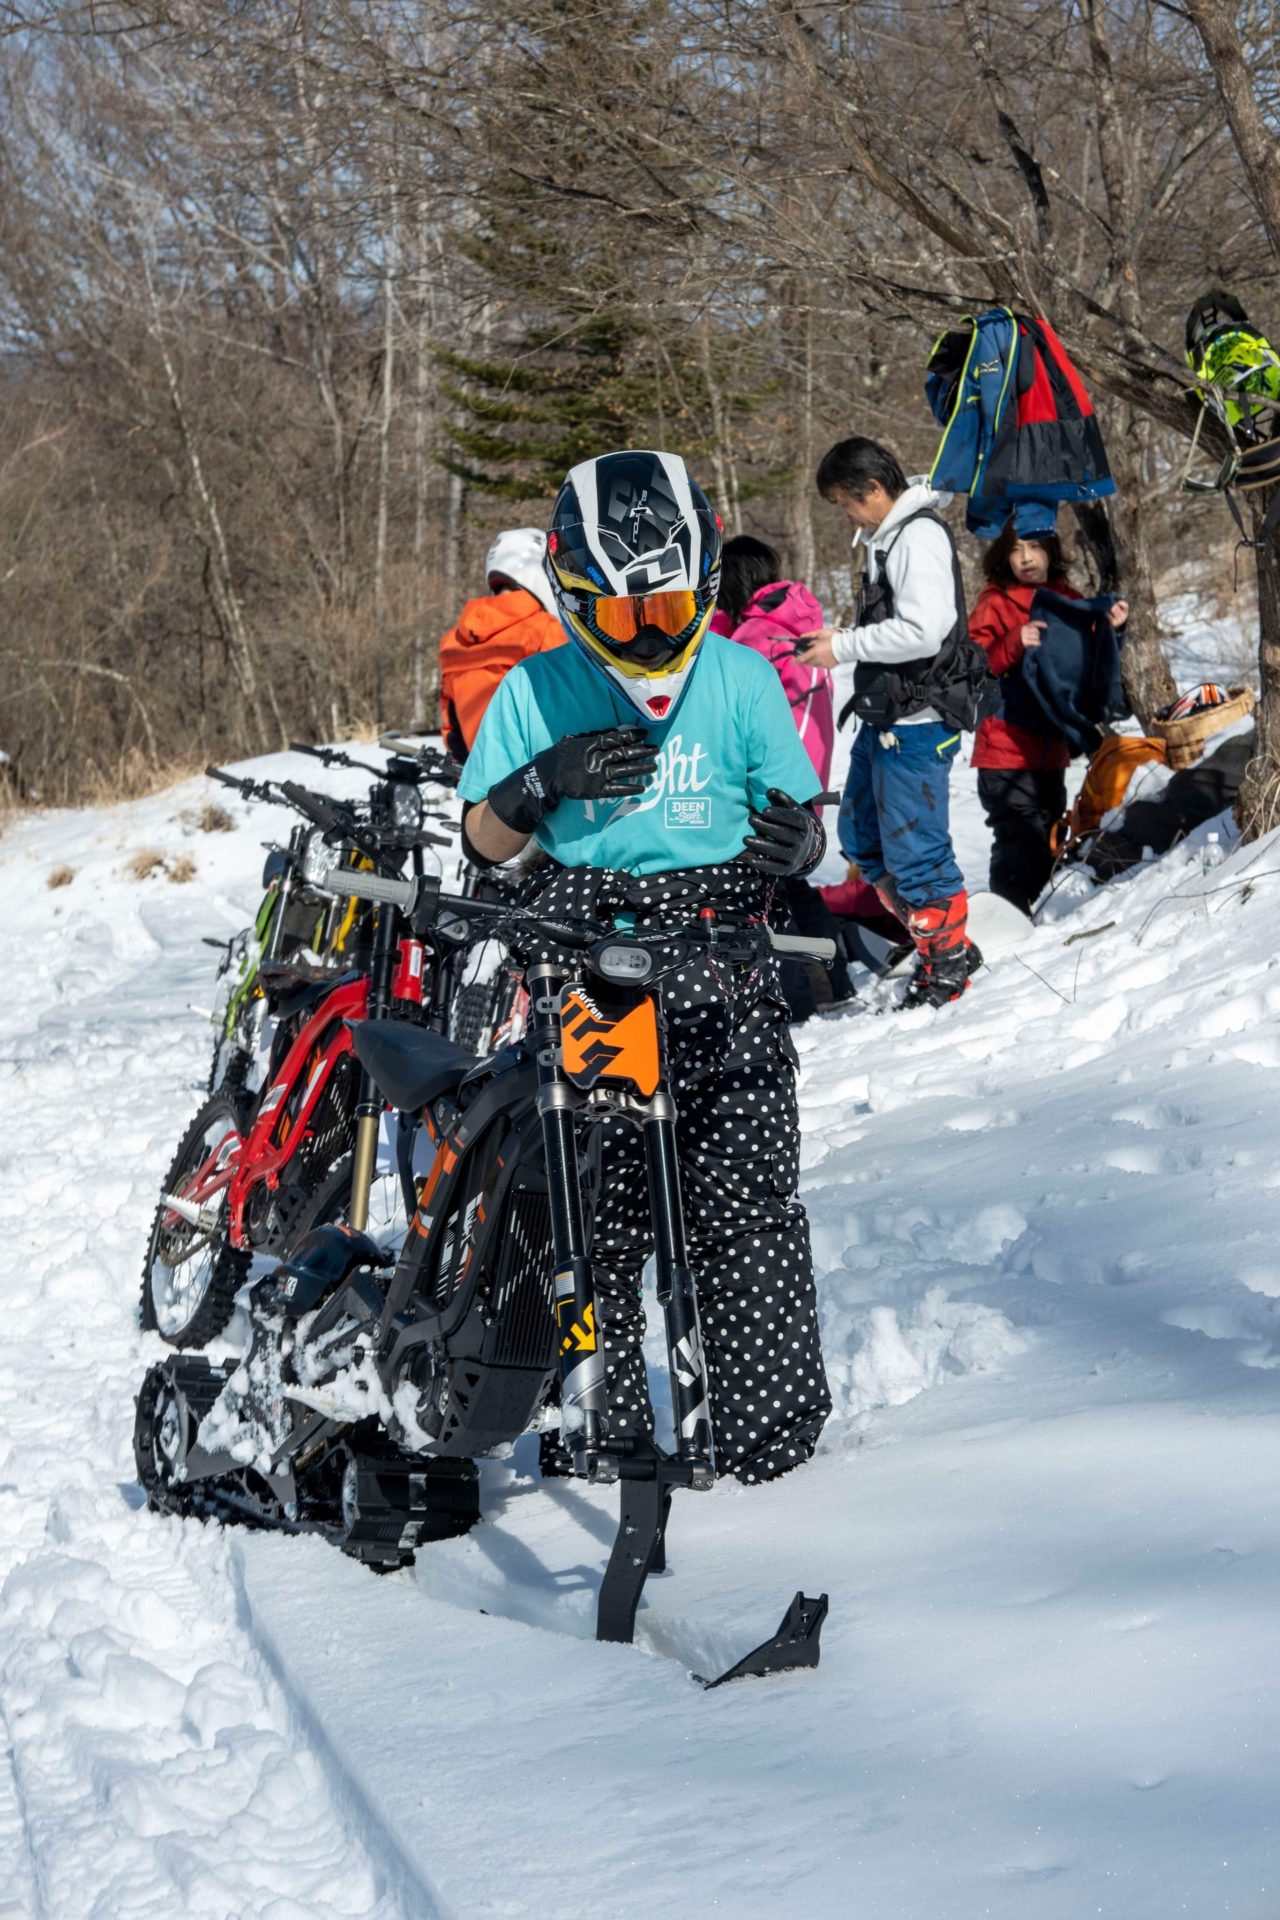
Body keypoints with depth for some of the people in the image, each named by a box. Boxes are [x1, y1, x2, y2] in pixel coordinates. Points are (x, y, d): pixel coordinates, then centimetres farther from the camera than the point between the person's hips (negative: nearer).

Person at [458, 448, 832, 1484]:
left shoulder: (743, 678, 7)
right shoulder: (538, 690, 9)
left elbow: (803, 818, 9)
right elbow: (484, 839, 10)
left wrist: (796, 842, -15)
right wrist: (549, 778, -9)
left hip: (718, 957, -1)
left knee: (745, 1194, -9)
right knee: (591, 1207, -4)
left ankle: (767, 1421, -4)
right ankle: (602, 1424, 4)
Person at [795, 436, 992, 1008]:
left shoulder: (919, 537, -16)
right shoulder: (887, 539, 15)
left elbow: (924, 631, -25)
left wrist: (845, 648, -17)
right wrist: (843, 637, 9)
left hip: (917, 722, -11)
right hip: (886, 719, 11)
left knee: (913, 848, -4)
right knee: (862, 837, 16)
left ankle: (948, 958, 9)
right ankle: (936, 939, 24)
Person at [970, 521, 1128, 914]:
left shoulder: (1067, 600, 11)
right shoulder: (995, 602, -6)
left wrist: (1111, 630, 3)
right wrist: (1014, 644, -28)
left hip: (1050, 747, 7)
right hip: (1006, 748, -7)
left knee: (1048, 838, 14)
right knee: (1020, 838, -12)